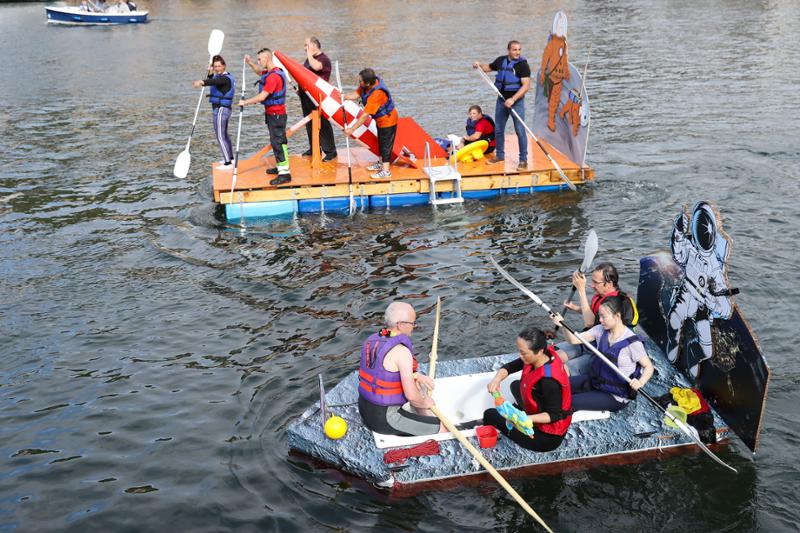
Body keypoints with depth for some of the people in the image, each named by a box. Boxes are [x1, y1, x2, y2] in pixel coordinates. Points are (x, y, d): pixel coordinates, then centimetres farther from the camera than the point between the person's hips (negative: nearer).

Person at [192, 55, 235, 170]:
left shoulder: (225, 78, -18)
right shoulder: (222, 76, 13)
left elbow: (213, 82, -39)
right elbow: (212, 80, 25)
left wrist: (201, 82, -58)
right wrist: (210, 73, 5)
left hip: (220, 109, -11)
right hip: (224, 109, 11)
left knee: (220, 136, -8)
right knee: (224, 134, 22)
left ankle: (228, 163, -8)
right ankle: (230, 158, 34)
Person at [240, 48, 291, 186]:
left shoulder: (273, 76, -23)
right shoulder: (268, 73, 10)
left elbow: (262, 96, -26)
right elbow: (259, 72, 35)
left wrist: (245, 102, -15)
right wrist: (250, 63, 17)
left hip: (276, 114, -10)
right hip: (272, 114, 10)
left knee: (278, 142, -10)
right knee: (276, 141, 19)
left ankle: (285, 173, -10)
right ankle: (281, 167, 31)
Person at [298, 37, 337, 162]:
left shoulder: (324, 59, -11)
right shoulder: (310, 58, 16)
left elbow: (316, 67, -34)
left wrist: (309, 54, -19)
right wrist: (300, 87, 17)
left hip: (318, 98, -9)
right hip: (306, 97, 9)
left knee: (323, 124, -6)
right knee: (309, 123, 15)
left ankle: (330, 151, 0)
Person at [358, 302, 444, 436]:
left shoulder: (373, 339, 2)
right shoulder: (401, 351, -23)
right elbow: (411, 395, -24)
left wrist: (416, 376, 8)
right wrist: (425, 403, -3)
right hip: (384, 419, -9)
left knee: (414, 381, 30)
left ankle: (424, 419, 40)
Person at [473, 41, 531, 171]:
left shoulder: (523, 64, -13)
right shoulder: (501, 60, 4)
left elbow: (526, 85, -20)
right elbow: (488, 67, 23)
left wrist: (513, 99, -28)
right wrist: (479, 65, 2)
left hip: (516, 101, -6)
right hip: (502, 100, 6)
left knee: (520, 131, -4)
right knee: (498, 129, 13)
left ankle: (523, 160, 2)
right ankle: (500, 155, 29)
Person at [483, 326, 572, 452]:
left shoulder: (548, 381, -37)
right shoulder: (545, 355, -13)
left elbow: (554, 415, -26)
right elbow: (509, 367, -4)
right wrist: (496, 380, -24)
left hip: (547, 437, -9)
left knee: (490, 415, 5)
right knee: (516, 386, 29)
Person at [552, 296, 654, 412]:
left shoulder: (632, 342, -20)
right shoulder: (600, 330, -2)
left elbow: (648, 366, -12)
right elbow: (574, 339, -6)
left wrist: (640, 383, -31)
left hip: (616, 397, -7)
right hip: (595, 380, 7)